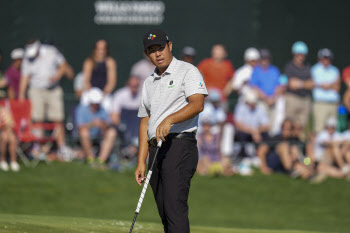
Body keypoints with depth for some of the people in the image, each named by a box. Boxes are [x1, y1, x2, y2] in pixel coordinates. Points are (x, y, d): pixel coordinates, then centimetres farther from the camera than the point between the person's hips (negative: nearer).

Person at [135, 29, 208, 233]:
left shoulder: (188, 71, 1)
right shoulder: (149, 83, 22)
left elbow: (197, 104, -15)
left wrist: (169, 120, -30)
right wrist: (141, 162, 14)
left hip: (180, 145, -8)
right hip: (155, 150, 8)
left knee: (174, 207, -20)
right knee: (165, 215, 5)